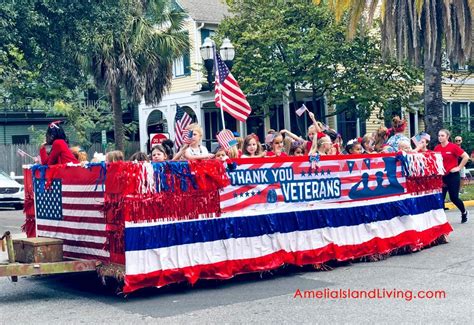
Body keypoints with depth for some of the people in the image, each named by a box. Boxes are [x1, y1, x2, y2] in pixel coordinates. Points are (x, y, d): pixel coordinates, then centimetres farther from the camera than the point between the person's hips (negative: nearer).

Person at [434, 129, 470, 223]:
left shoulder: (453, 147, -11)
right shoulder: (436, 148, 2)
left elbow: (466, 157, -11)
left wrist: (459, 167, -10)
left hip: (453, 176, -4)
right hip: (441, 176, 4)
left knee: (454, 198, 2)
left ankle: (464, 212, 30)